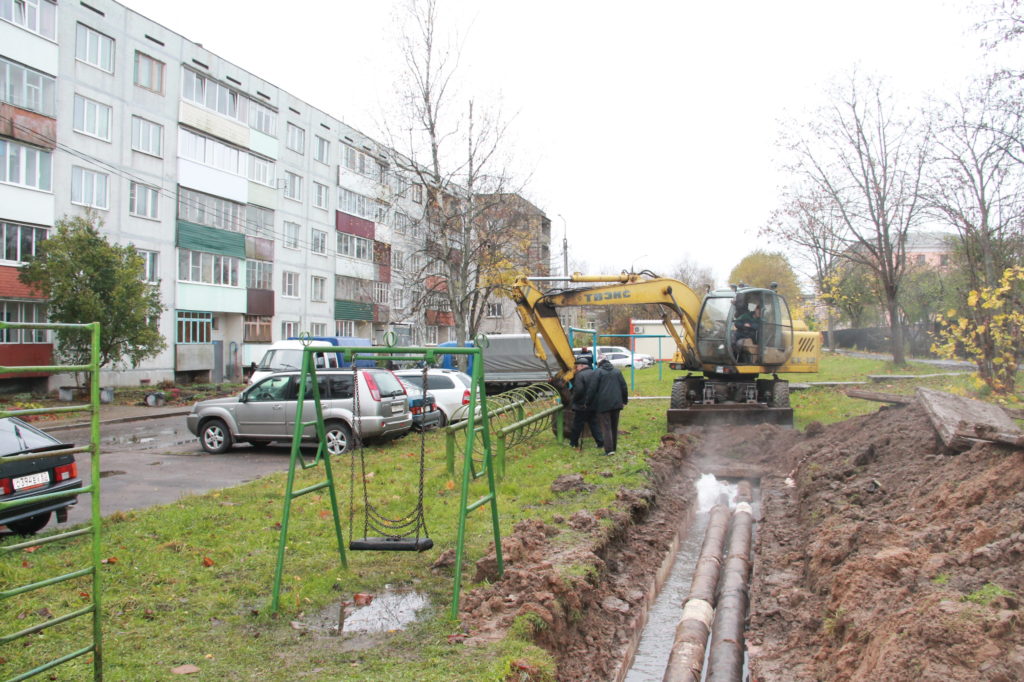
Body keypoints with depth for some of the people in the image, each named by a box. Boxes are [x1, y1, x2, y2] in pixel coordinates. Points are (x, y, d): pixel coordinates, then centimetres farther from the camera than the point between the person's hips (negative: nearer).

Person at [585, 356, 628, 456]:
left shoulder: (598, 372, -3)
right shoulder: (617, 371, 12)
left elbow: (592, 388, -8)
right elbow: (624, 387, 11)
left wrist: (588, 402, 0)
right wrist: (625, 400, 21)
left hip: (603, 404, -5)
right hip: (616, 403, 5)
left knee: (606, 427, -5)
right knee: (614, 427, 15)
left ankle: (609, 449, -14)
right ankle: (613, 448, 20)